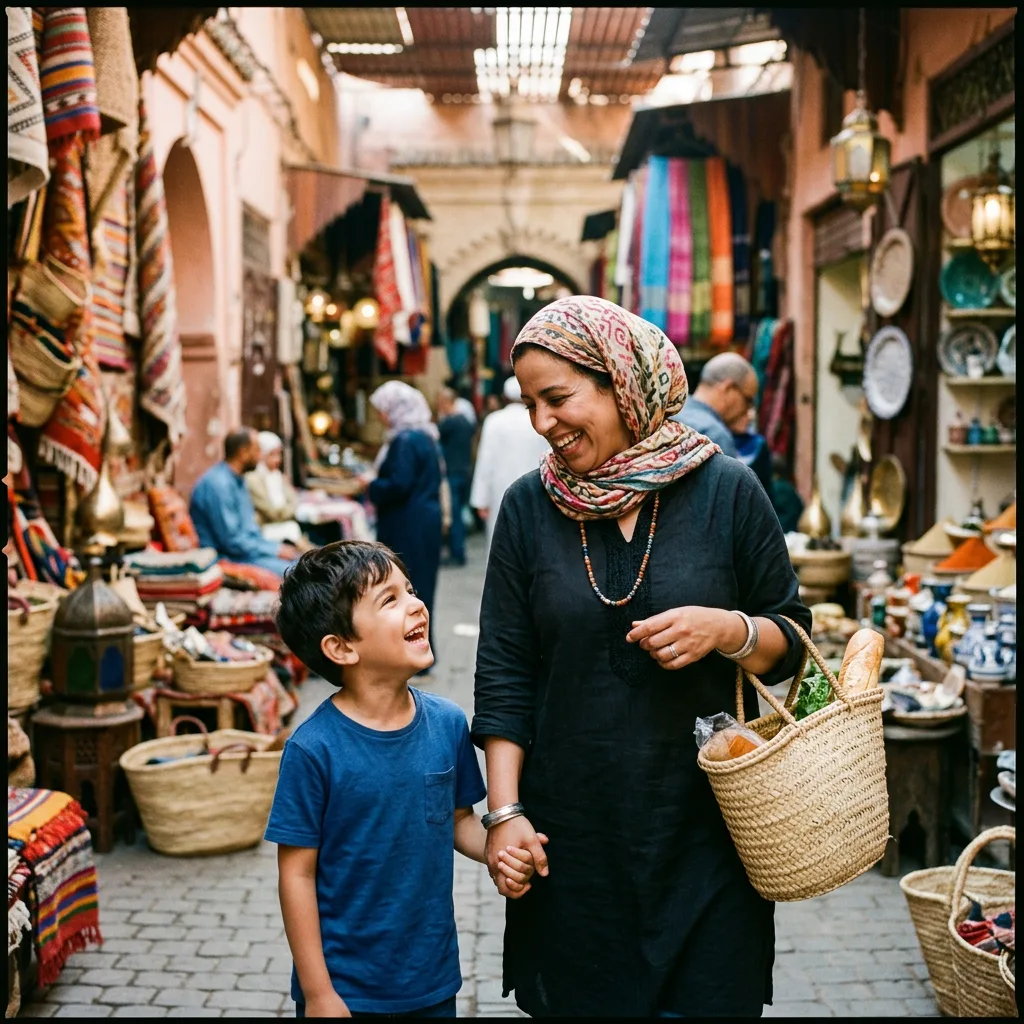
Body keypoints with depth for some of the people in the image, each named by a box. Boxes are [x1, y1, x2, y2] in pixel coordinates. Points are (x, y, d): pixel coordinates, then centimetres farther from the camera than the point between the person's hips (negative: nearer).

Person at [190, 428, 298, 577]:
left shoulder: (237, 480, 13)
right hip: (227, 558, -10)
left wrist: (277, 547, 7)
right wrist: (275, 550, -13)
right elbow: (232, 541, -20)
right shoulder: (219, 484, -19)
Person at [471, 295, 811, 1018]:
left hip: (705, 827, -1)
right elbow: (504, 673, 2)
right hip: (572, 833, 1)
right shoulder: (529, 507, 0)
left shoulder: (726, 490, -4)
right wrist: (505, 810, -4)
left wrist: (727, 630, -18)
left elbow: (792, 638, 3)